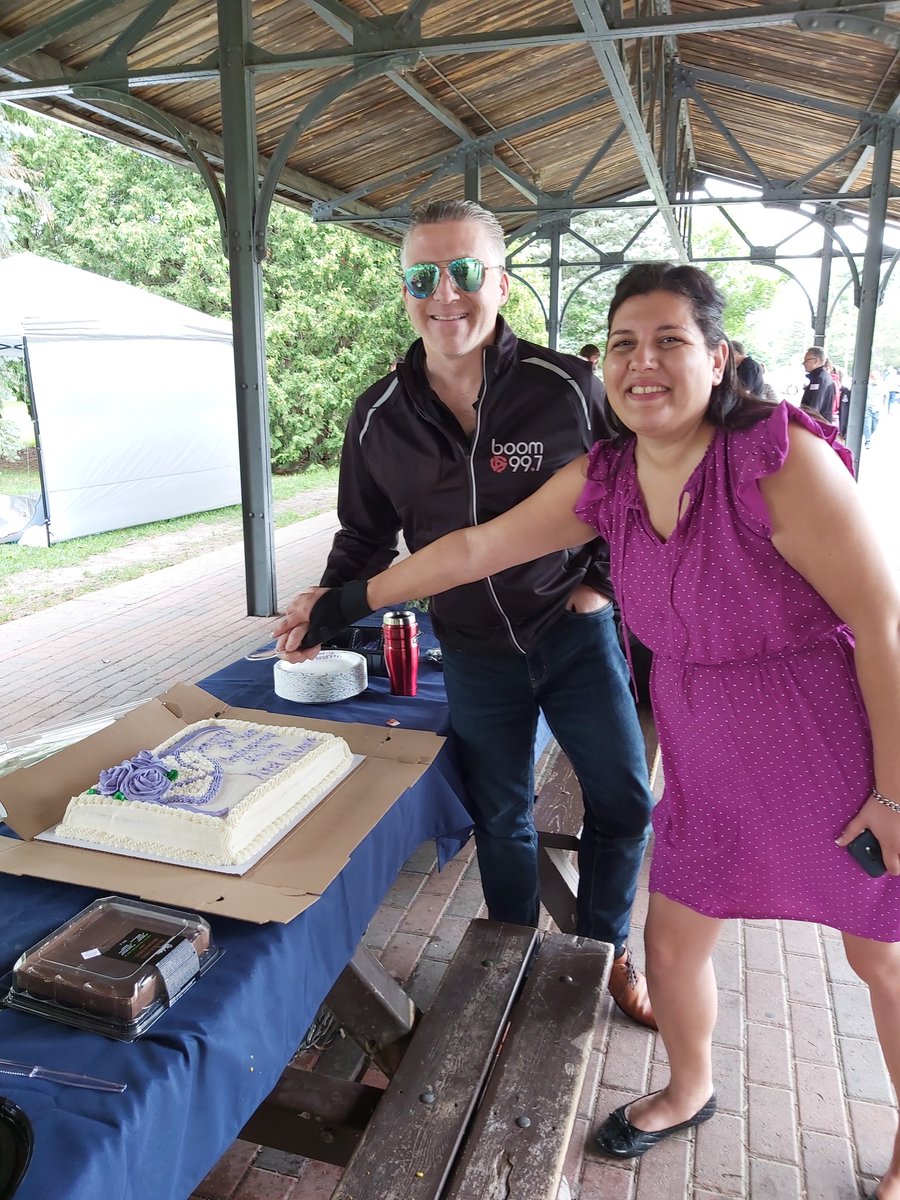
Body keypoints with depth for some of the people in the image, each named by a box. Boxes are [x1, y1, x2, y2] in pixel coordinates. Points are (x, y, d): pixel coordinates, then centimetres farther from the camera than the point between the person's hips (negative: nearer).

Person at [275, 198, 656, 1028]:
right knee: (501, 819, 14)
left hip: (575, 631, 0)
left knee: (625, 802, 10)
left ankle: (606, 947, 37)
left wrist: (606, 580, -6)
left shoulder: (568, 388, -15)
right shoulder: (379, 417, -8)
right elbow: (366, 534, 5)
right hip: (476, 653, 1)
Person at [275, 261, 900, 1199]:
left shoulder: (779, 458, -24)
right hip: (711, 762, 5)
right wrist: (346, 600, 4)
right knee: (673, 940, 16)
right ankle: (689, 1092, 48)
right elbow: (474, 547, 0)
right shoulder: (602, 480, -7)